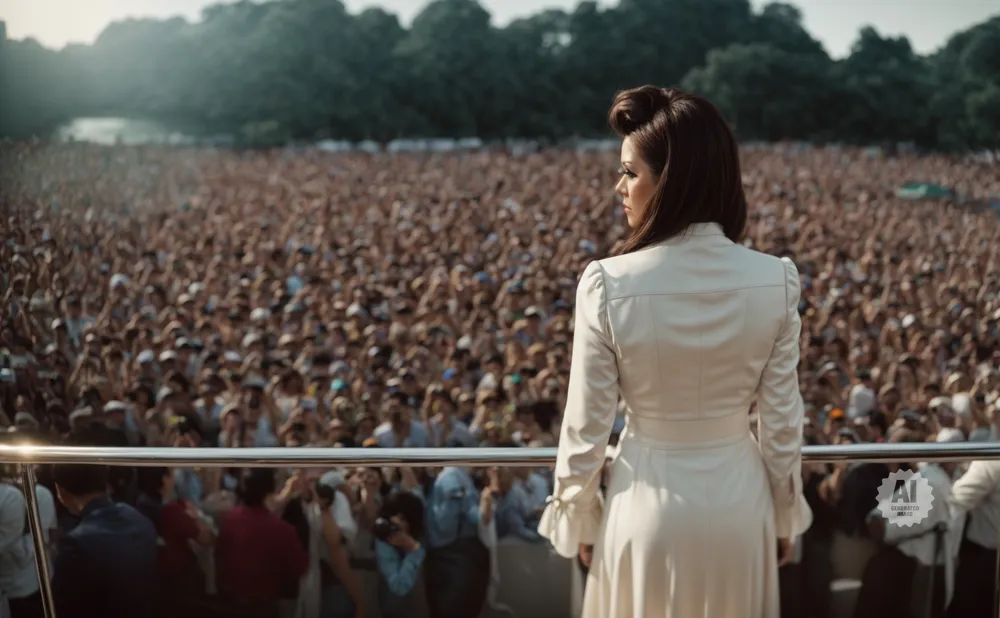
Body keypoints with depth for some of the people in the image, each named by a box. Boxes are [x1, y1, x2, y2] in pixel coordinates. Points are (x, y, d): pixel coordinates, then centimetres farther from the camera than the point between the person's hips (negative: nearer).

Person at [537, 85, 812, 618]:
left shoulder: (608, 284, -20)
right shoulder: (775, 281, -14)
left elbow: (587, 428, -12)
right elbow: (782, 421, -5)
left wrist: (576, 520, 4)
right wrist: (785, 518, 10)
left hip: (649, 498, -2)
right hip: (739, 494, 2)